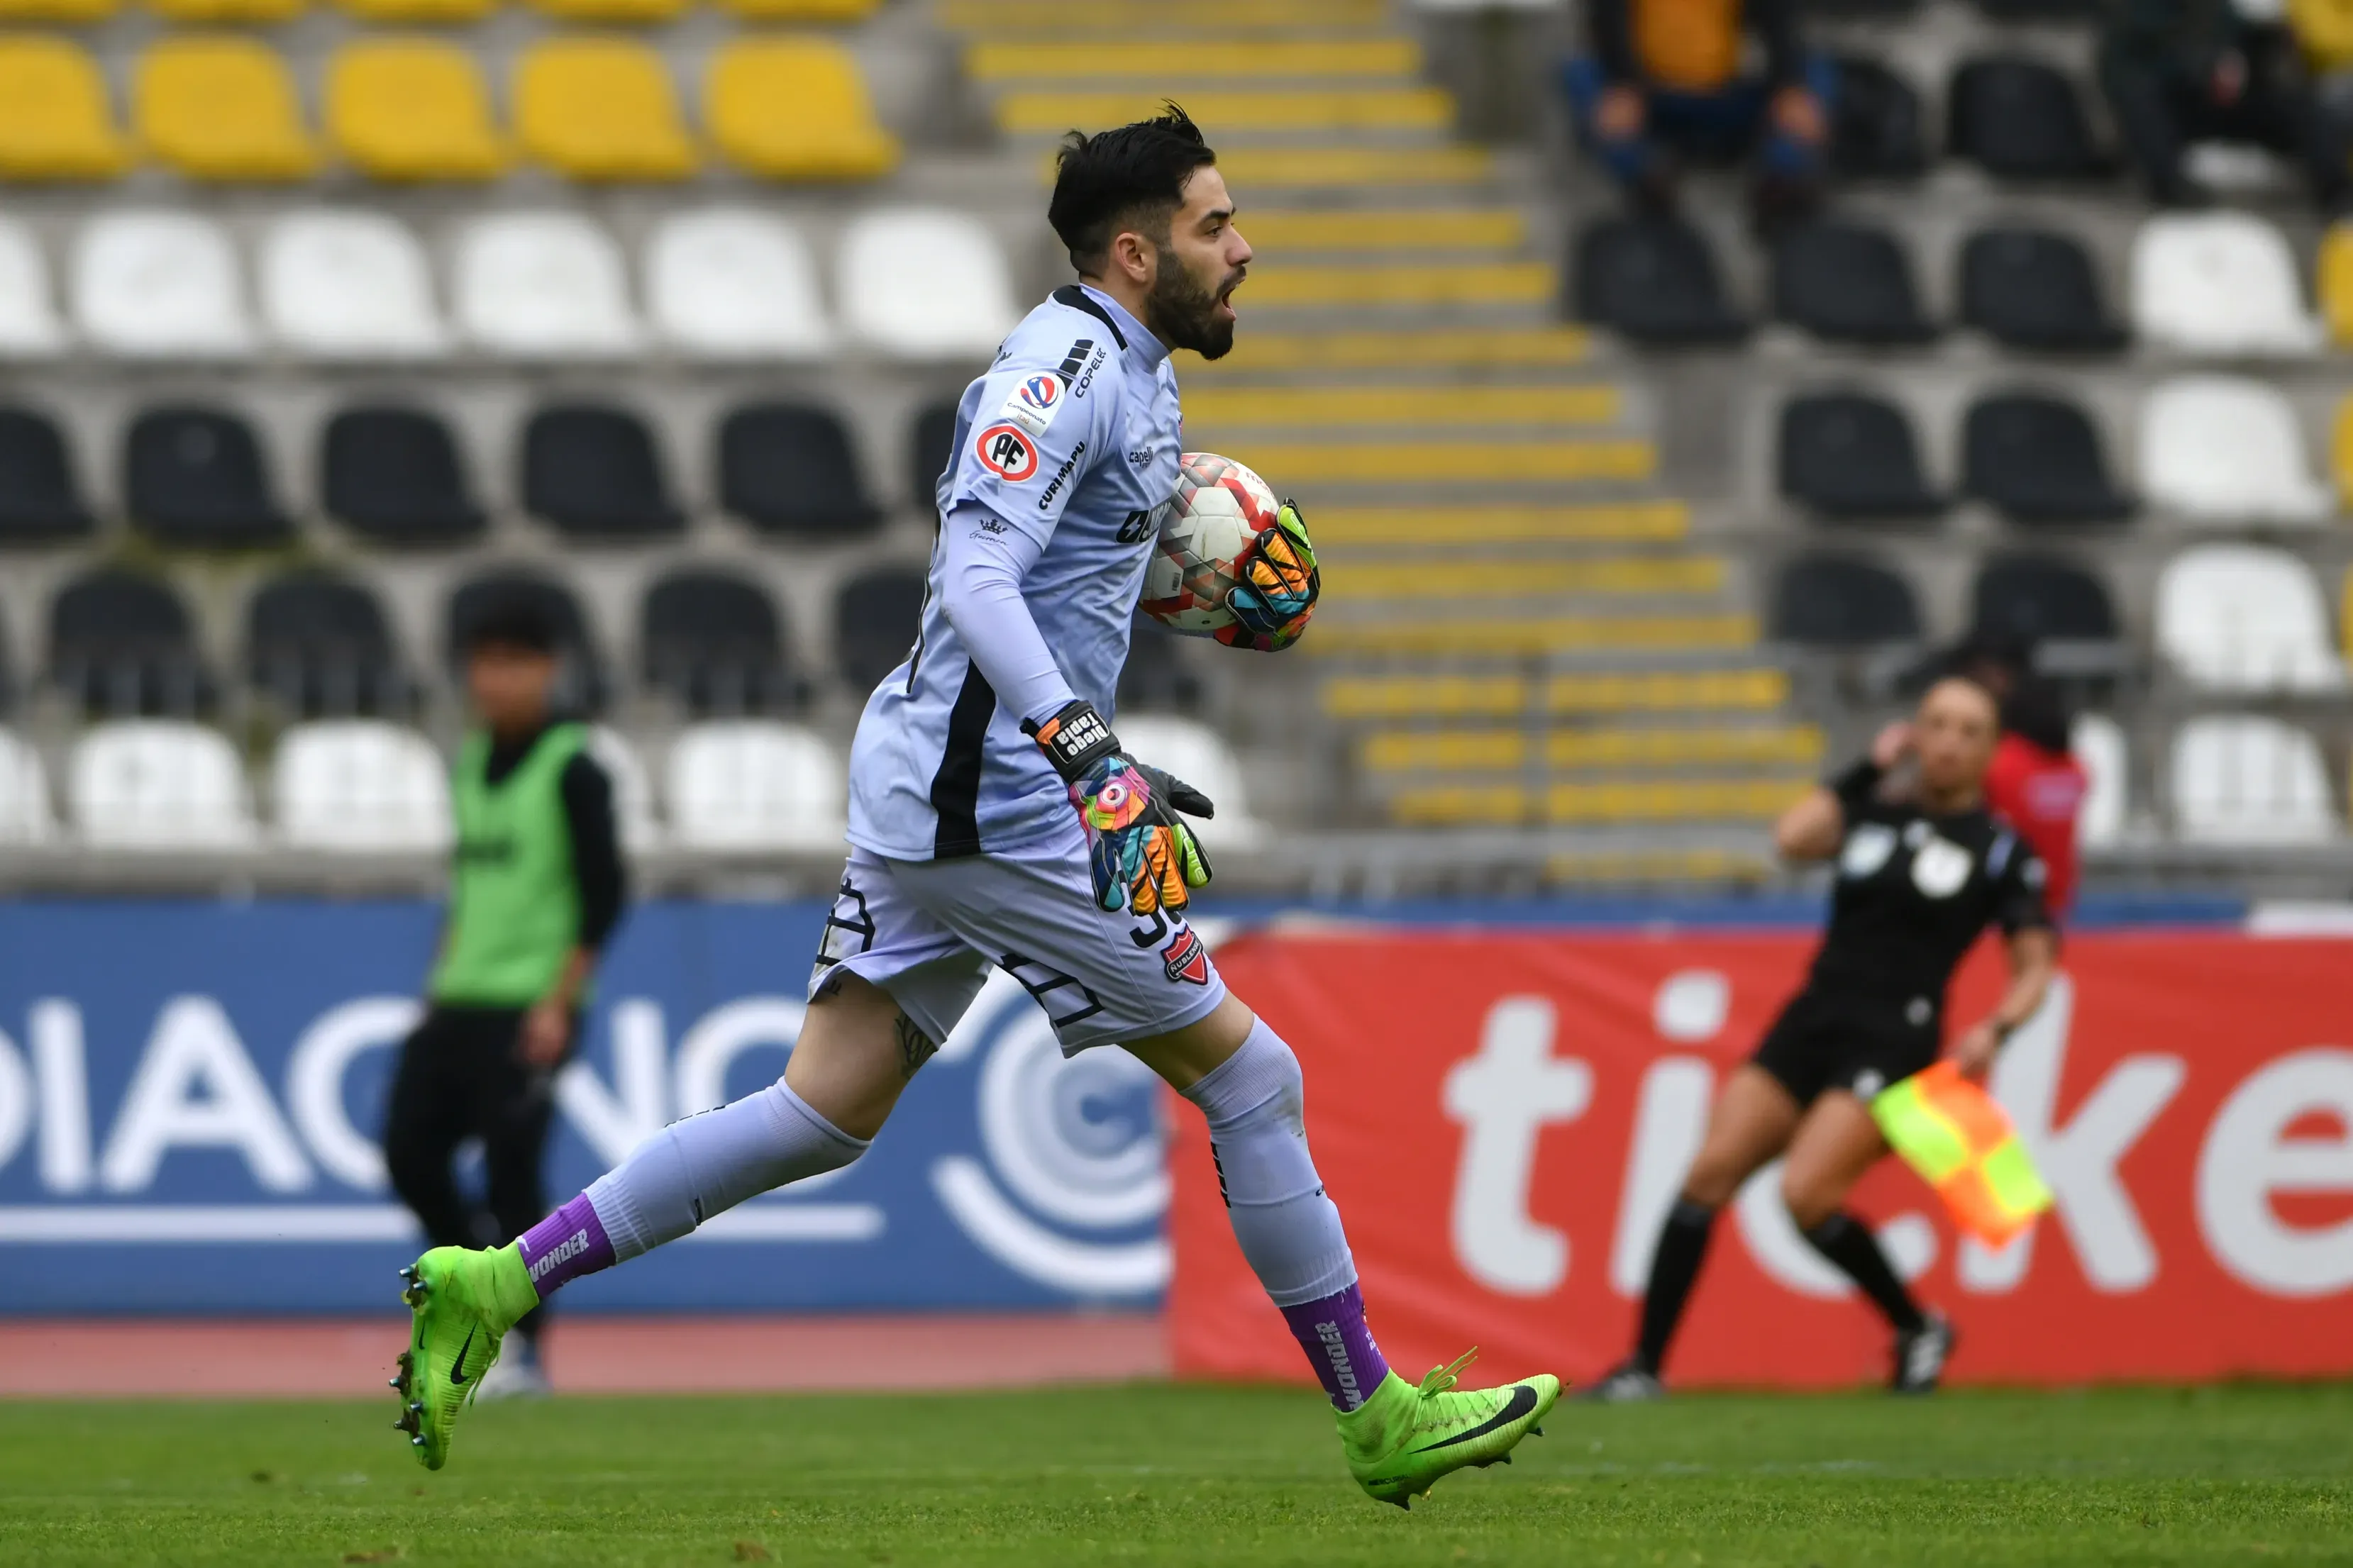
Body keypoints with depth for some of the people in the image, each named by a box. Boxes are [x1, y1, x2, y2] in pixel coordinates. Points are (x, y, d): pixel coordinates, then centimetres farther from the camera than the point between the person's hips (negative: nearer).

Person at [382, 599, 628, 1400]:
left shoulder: (570, 770, -7)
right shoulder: (470, 764, 14)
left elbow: (603, 896, -11)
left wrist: (560, 1004, -17)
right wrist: (440, 986, 17)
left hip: (531, 1010, -7)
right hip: (457, 1004, 7)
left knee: (510, 1171, -9)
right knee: (411, 1152, 1)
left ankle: (523, 1351, -2)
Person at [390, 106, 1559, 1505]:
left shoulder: (1139, 375, 16)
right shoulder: (1067, 369, -15)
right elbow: (979, 578, -27)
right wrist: (1090, 755, -38)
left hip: (927, 788, 10)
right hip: (991, 800, -10)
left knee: (828, 1111, 7)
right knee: (1251, 1077, -1)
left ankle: (498, 1284, 4)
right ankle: (1379, 1419, 7)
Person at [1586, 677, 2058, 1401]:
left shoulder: (1999, 851, 2)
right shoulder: (1871, 811, 11)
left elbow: (2034, 969, 4)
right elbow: (1793, 836, -9)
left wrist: (1994, 1030, -14)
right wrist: (1869, 768, 0)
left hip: (1893, 1037, -4)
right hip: (1812, 1019, 4)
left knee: (1806, 1193, -23)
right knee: (1711, 1171, -10)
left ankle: (1917, 1328, 1)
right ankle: (1644, 1365, -6)